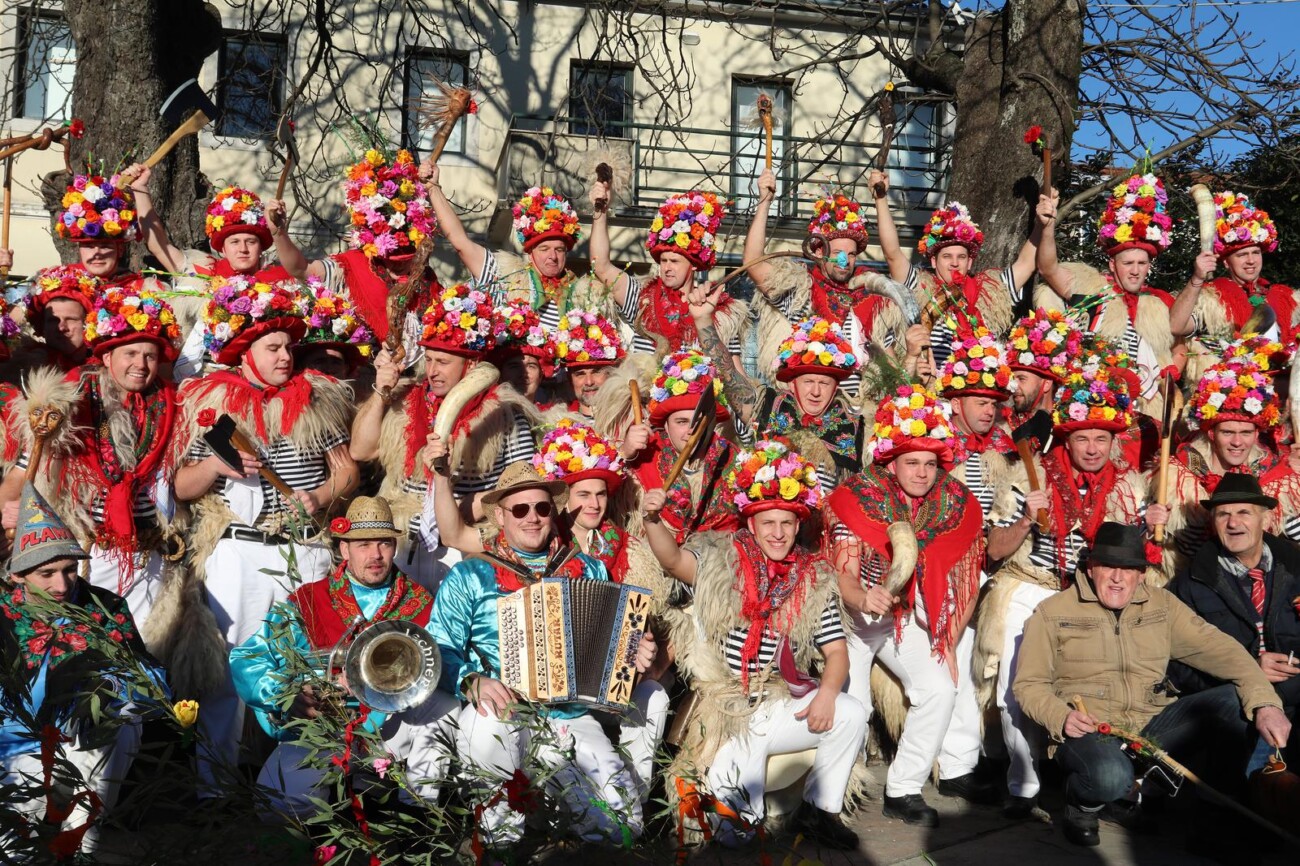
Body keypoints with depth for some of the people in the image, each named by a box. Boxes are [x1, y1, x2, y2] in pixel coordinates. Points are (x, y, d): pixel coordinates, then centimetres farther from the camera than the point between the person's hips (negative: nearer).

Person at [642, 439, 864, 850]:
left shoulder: (815, 580, 4)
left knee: (851, 715, -20)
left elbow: (836, 651, 4)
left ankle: (819, 811, 2)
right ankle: (742, 824, 14)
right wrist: (653, 520, -45)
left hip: (784, 704, 3)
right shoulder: (718, 562, -5)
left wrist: (827, 693, -16)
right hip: (724, 712, -3)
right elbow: (674, 559, -25)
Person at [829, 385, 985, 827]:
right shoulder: (858, 499, -17)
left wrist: (949, 642, -1)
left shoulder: (956, 504, -6)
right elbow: (843, 575, -23)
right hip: (853, 613, -4)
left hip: (907, 617, 4)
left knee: (941, 688, -11)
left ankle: (902, 790, 4)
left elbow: (964, 581, 1)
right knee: (852, 708, -17)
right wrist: (865, 598, -44)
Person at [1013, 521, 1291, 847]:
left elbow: (1218, 648, 0)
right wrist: (1061, 717, -19)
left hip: (1154, 725, 4)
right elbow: (1029, 683, 1)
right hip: (1088, 731, -4)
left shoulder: (1162, 605, 10)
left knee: (1236, 701, -14)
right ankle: (1082, 805, 0)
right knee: (1111, 777, -37)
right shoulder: (1053, 613, 1)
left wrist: (1265, 703, -15)